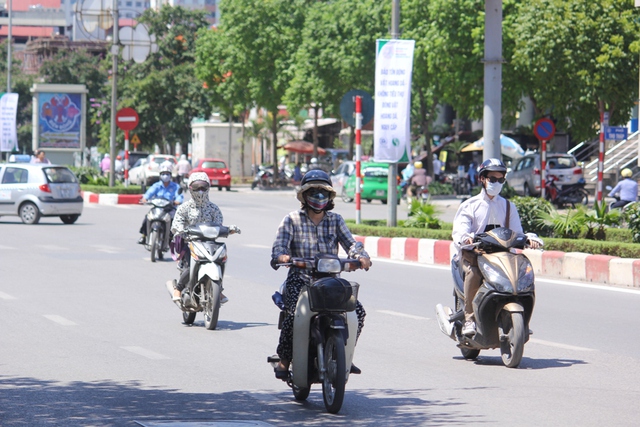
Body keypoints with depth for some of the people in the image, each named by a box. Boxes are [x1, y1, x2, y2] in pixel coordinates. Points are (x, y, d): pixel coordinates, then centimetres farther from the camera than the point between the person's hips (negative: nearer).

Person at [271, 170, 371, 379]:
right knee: (294, 314, -29)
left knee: (357, 310, -15)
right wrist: (281, 256, -33)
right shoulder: (292, 220, 5)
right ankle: (284, 360, -9)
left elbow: (350, 242, 0)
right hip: (300, 279, -3)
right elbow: (279, 245, -8)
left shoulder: (335, 220, 13)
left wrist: (361, 256, -23)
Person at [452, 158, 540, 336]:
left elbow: (516, 232, 11)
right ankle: (470, 319, -29)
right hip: (473, 254, -3)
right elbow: (460, 230, -6)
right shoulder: (469, 206, 9)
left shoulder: (508, 207, 19)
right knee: (473, 273, -35)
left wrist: (529, 240, -13)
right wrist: (465, 237, -31)